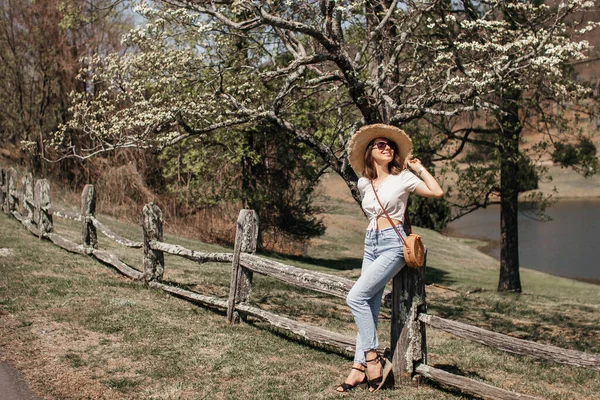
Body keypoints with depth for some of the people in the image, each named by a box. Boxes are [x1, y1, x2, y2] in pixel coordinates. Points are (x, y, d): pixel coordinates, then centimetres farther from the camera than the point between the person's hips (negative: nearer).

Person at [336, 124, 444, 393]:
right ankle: (361, 367, 3)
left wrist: (418, 167, -4)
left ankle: (372, 360, -10)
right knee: (368, 307, 2)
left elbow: (437, 192, -11)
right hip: (370, 245, 6)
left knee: (356, 298, -18)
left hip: (392, 244, -6)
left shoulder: (403, 178, -2)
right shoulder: (364, 184, 13)